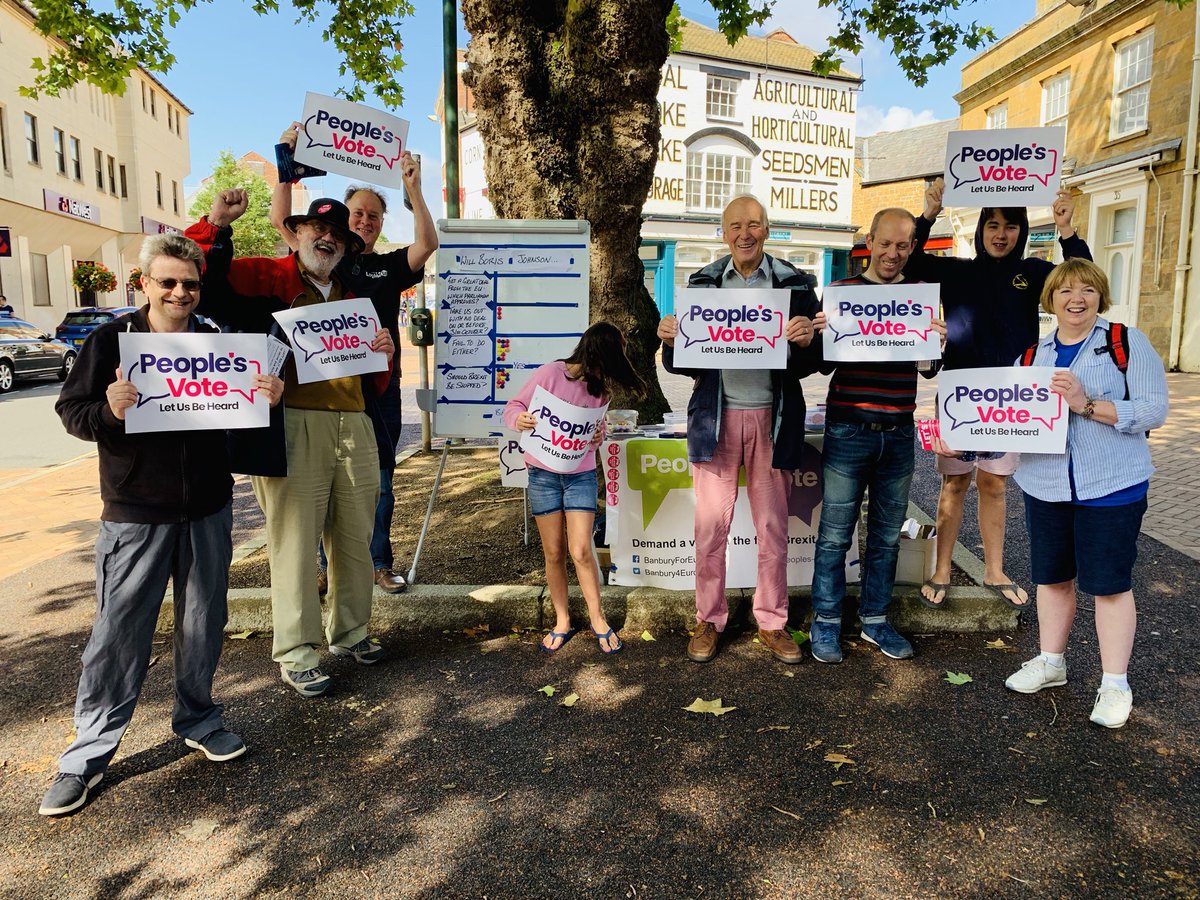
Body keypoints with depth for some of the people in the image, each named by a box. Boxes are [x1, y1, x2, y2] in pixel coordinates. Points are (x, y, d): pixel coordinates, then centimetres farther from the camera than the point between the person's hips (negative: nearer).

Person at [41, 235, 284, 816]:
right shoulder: (112, 339, -3)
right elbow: (70, 410, -4)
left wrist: (268, 397, -12)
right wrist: (107, 409, -26)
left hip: (207, 510, 3)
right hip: (134, 514, -3)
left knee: (203, 622, 13)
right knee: (118, 633, 2)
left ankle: (197, 718, 32)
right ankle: (89, 753, 16)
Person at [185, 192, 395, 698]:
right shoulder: (268, 279, 3)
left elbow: (373, 381, 24)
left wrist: (384, 353, 4)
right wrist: (215, 225, -20)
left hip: (354, 428, 6)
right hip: (294, 429, -6)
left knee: (355, 539, 14)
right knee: (295, 544, -1)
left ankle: (350, 633, 32)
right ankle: (296, 655, 14)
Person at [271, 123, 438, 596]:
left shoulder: (390, 266, 10)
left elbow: (427, 244, -7)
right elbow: (281, 220, -1)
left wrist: (412, 187, -11)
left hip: (380, 386, 1)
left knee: (379, 480, 8)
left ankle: (380, 563, 19)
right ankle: (328, 565, 16)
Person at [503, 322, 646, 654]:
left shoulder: (600, 387, 1)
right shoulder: (549, 373, -12)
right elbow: (514, 406, -6)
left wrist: (600, 434, -12)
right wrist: (519, 419, -29)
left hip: (581, 474, 2)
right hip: (543, 473, -2)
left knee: (581, 551, -5)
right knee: (554, 554, 6)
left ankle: (598, 620, 13)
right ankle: (562, 621, 22)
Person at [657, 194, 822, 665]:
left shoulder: (794, 283, 3)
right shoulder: (703, 282, 7)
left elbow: (808, 365, 1)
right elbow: (683, 364, 6)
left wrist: (804, 342, -20)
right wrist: (670, 341, -15)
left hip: (772, 418, 0)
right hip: (716, 416, 0)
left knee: (773, 526, 8)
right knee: (710, 525, 3)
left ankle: (772, 622, 24)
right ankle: (709, 621, 19)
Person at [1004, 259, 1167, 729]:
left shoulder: (1128, 342, -3)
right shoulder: (1034, 351, 10)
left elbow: (1153, 410, -11)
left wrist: (1088, 404, -22)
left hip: (1111, 487, -4)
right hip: (1045, 484, 4)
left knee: (1109, 582, 2)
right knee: (1052, 576, 14)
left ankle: (1115, 683, 16)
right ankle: (1050, 661, 31)